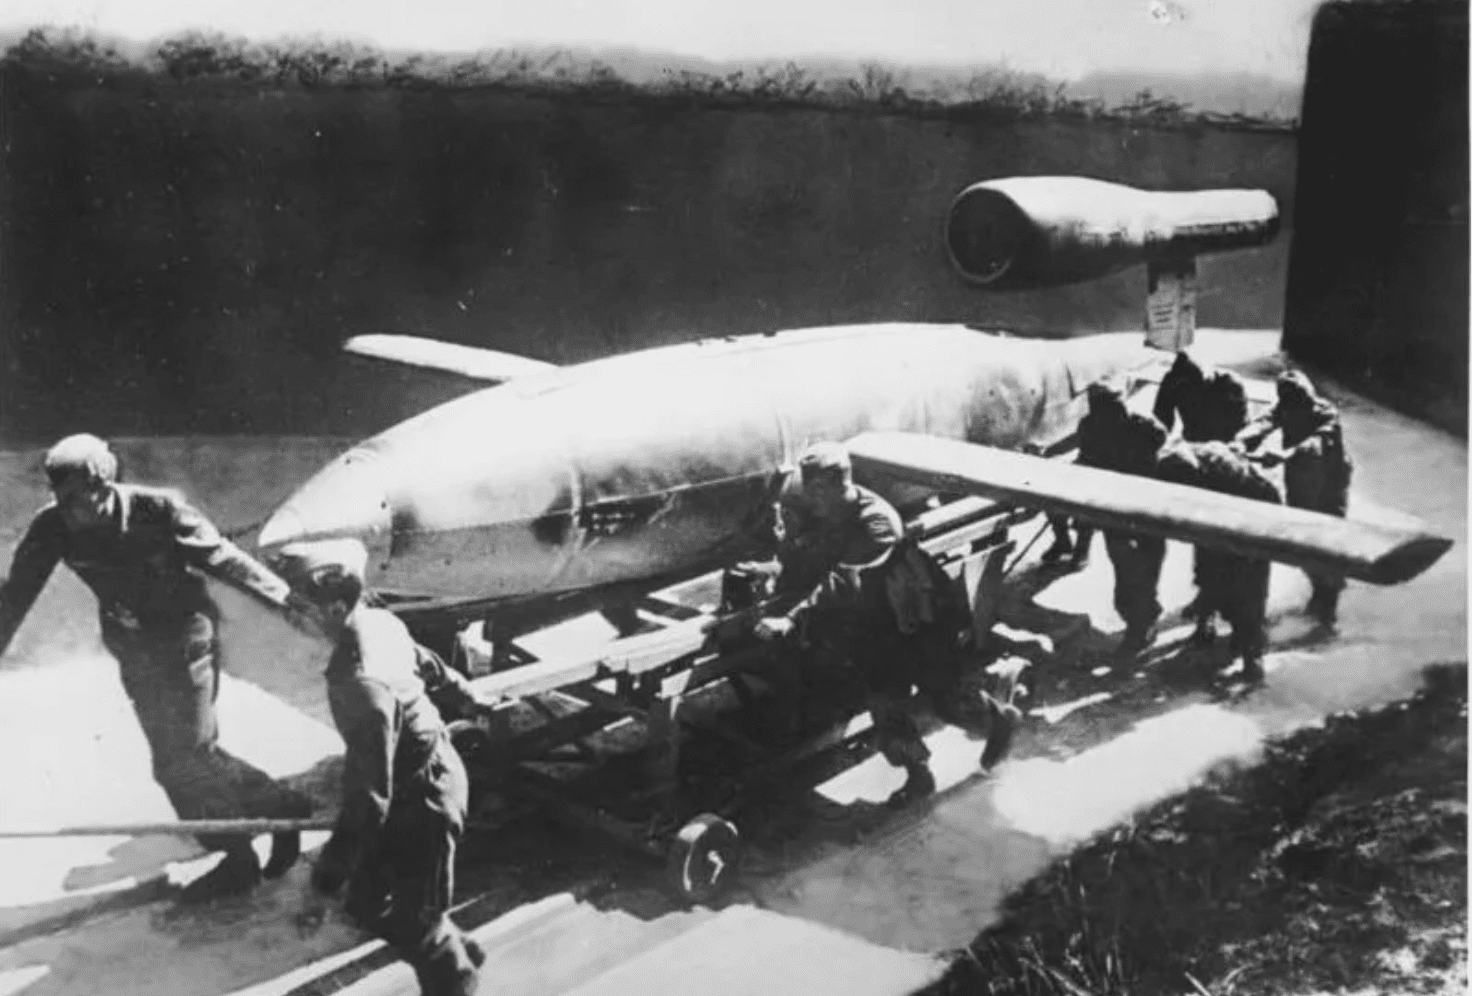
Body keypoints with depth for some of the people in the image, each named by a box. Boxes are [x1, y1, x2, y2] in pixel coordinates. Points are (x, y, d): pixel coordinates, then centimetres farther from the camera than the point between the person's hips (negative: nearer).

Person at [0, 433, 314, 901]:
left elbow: (225, 559, -17)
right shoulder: (53, 528, -14)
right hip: (135, 655, 5)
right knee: (174, 763, 11)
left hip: (186, 642, -5)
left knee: (190, 757, -6)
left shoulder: (158, 510, -25)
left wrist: (288, 599, -14)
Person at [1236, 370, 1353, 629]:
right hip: (1298, 485, 5)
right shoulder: (1284, 409, -14)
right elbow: (1264, 423, -34)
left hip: (1329, 484, -4)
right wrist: (1241, 441, -56)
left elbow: (1315, 444, -47)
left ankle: (1330, 600, 9)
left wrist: (1286, 455, -66)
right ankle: (1320, 588, 36)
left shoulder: (1327, 415, -27)